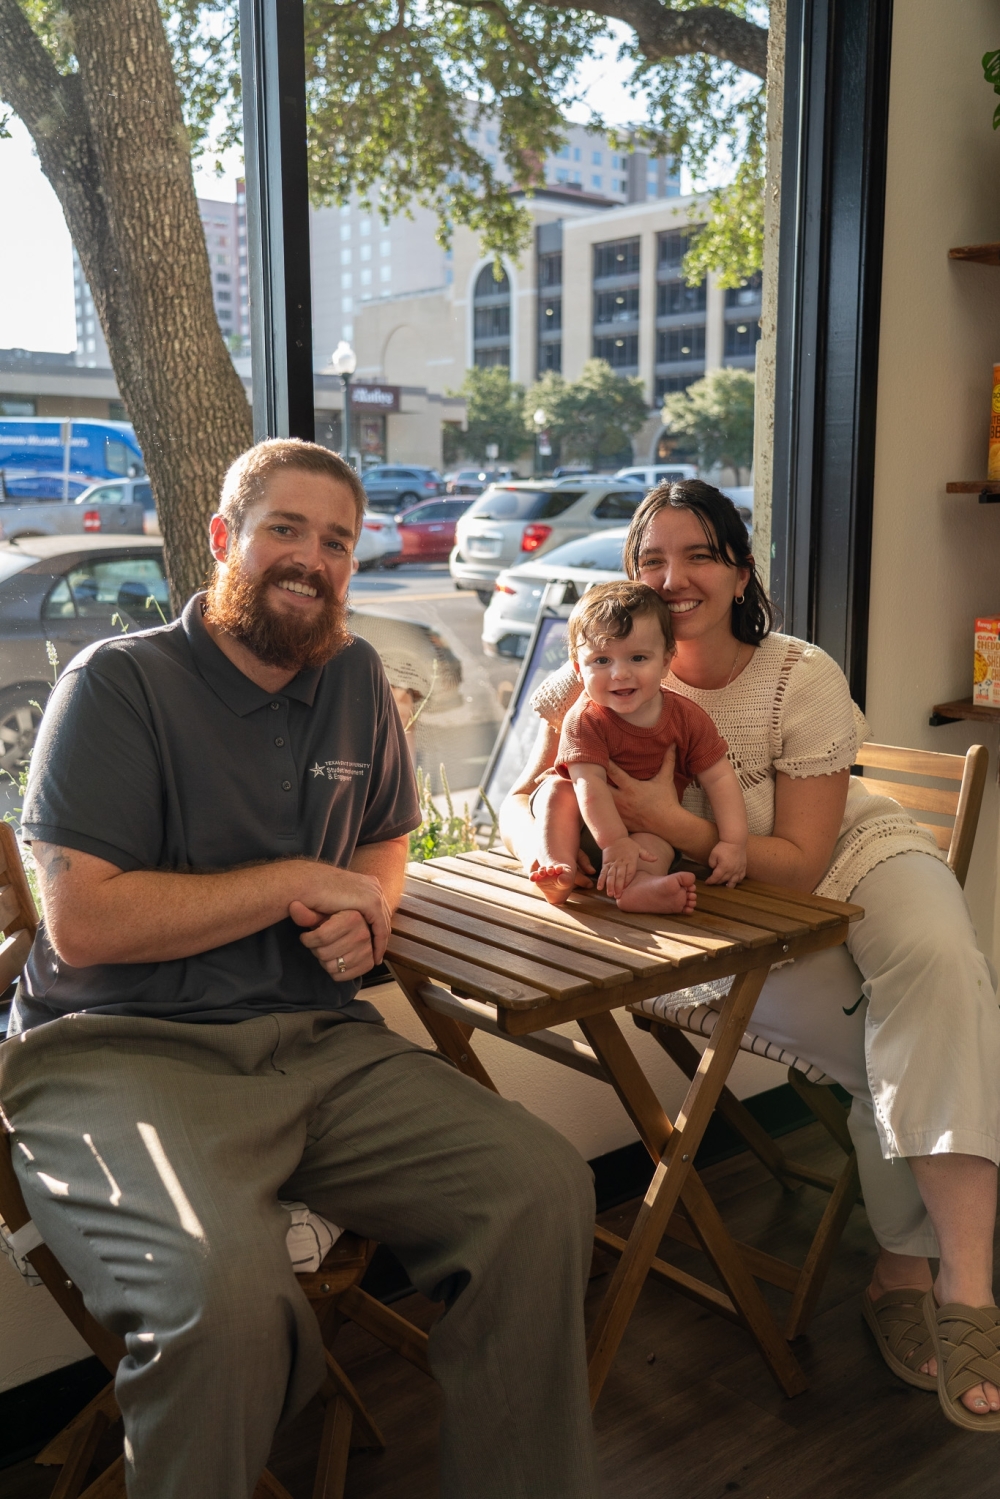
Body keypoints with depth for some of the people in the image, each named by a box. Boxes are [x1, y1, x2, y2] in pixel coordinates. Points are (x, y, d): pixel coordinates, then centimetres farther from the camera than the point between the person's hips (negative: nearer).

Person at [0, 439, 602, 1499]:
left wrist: (367, 916, 4)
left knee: (544, 1189, -14)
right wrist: (294, 884, -8)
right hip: (119, 1052, -5)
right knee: (224, 1289, -35)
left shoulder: (355, 679, 14)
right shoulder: (119, 684, -4)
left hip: (318, 1043, 6)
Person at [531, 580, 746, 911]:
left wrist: (733, 842, -19)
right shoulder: (585, 721, -18)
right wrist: (614, 843, -40)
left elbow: (720, 778, -9)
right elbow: (590, 784, -29)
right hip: (591, 824, -1)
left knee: (656, 839, -30)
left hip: (654, 826, 1)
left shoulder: (686, 717, -10)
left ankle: (638, 886, -60)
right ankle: (556, 866, -42)